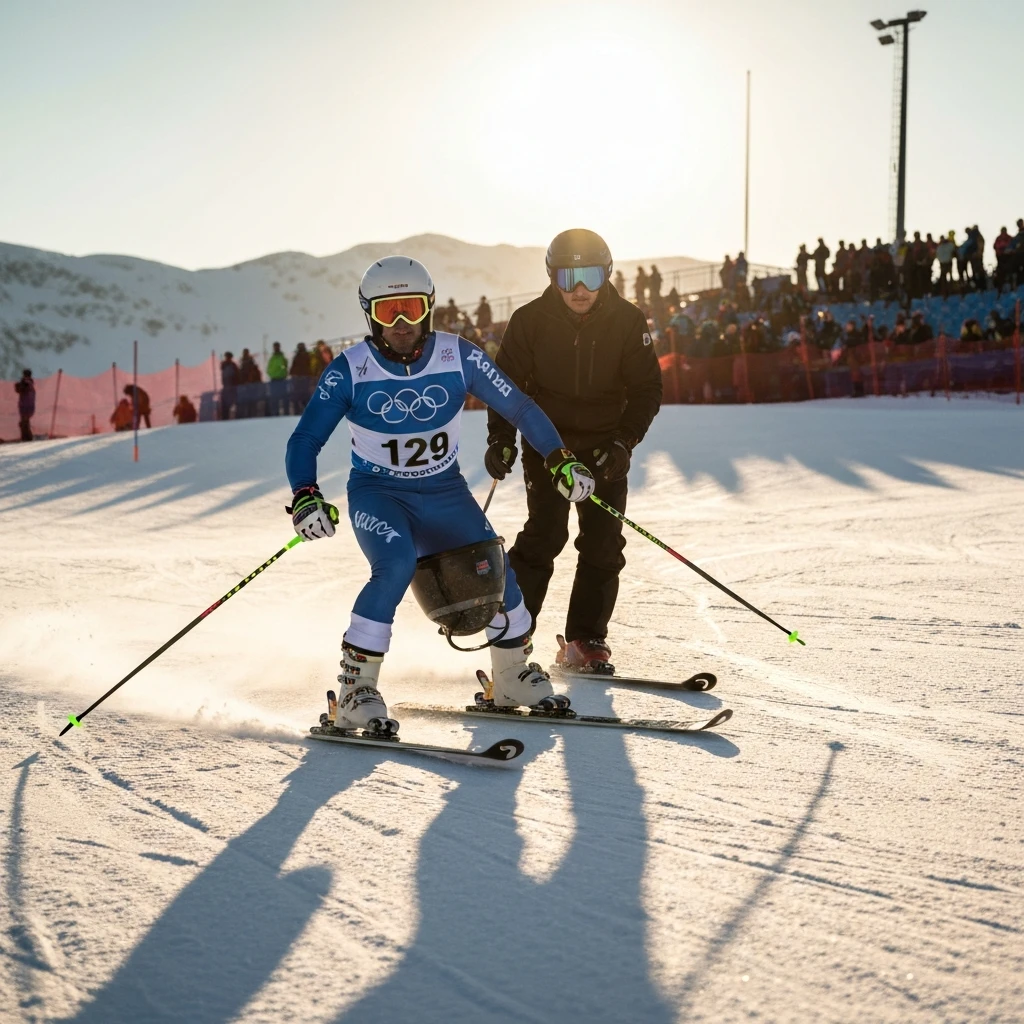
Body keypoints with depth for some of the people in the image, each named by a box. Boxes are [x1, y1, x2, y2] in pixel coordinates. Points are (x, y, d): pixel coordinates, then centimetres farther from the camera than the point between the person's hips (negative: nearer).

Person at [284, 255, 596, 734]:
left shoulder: (459, 357, -11)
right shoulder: (349, 371, -15)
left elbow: (518, 407, -2)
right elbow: (305, 440, -13)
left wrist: (560, 460, -8)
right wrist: (305, 497, -30)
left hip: (445, 492, 3)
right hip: (378, 494, -3)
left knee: (495, 572, -10)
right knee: (396, 566, -31)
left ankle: (513, 675, 20)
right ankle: (354, 692, -19)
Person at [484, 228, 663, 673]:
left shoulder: (628, 321, -6)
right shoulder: (530, 320, -8)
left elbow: (646, 389, -2)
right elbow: (507, 383, 0)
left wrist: (624, 441, -14)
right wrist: (501, 438, -12)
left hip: (605, 448, 2)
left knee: (603, 544, -2)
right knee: (545, 534, -14)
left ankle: (585, 640, 9)